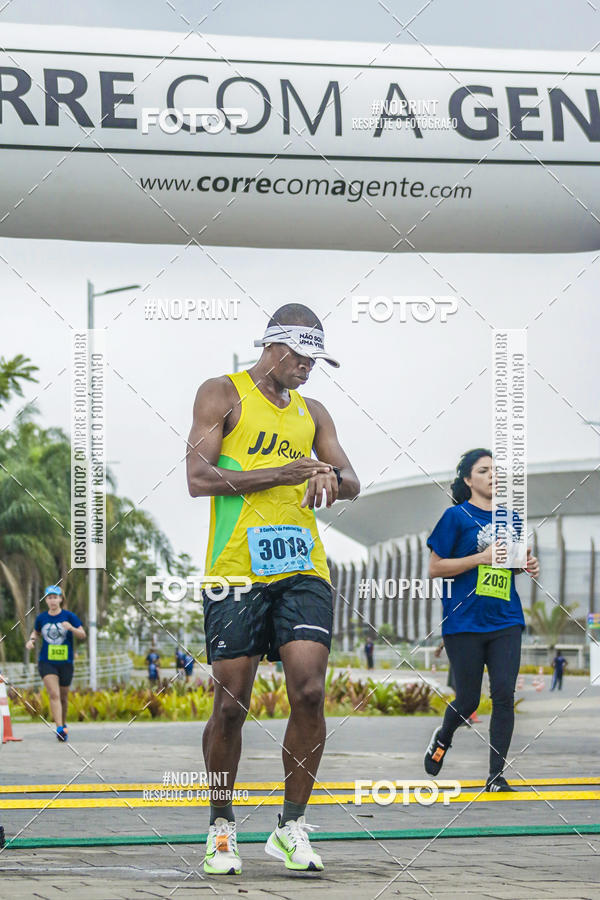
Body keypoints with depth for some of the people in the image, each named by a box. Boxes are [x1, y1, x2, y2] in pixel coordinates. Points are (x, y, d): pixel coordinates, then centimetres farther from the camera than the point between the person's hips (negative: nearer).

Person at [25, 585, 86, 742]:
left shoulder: (69, 616, -2)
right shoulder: (41, 618, 4)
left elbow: (83, 635, -4)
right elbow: (36, 632, 22)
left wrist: (71, 628, -24)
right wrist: (31, 640, 0)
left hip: (65, 663, 0)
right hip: (46, 662, 0)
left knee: (63, 696, 12)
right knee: (54, 694, -16)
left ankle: (63, 724, 35)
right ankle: (60, 729, -24)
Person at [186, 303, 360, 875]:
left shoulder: (311, 412, 20)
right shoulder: (223, 395, 3)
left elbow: (351, 481, 18)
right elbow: (198, 478, -7)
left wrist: (334, 480, -8)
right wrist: (279, 473, -14)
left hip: (302, 569, 4)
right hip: (236, 568, -4)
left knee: (309, 692, -10)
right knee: (230, 703, -1)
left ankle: (291, 827, 1)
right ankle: (221, 826, 16)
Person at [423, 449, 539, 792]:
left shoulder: (512, 518, 12)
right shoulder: (457, 516, -3)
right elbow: (435, 568, -6)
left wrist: (530, 566, 2)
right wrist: (481, 558, -15)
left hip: (506, 621, 4)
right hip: (465, 621, -4)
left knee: (504, 694, -7)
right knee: (469, 700, 3)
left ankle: (497, 775, 1)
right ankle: (443, 738, 36)